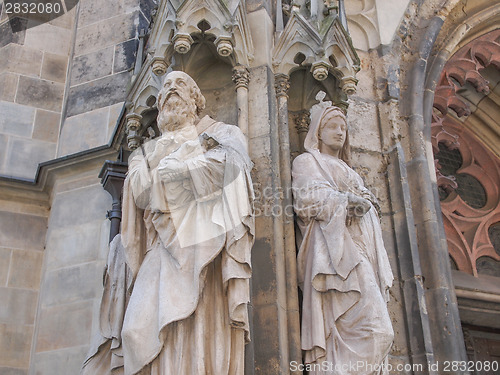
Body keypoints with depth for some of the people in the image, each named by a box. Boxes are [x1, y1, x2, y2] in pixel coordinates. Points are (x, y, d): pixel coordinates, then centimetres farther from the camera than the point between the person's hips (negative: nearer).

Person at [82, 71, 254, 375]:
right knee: (140, 329, -17)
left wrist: (168, 169, 6)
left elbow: (224, 163, -2)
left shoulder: (218, 134, 22)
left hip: (203, 242, -3)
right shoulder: (148, 150, 29)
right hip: (164, 246, 3)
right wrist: (190, 152, 7)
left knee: (205, 331, -17)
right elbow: (140, 193, 9)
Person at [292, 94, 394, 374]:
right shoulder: (308, 161, 12)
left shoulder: (346, 170, 35)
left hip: (361, 250, 8)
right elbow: (310, 196, -7)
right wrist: (349, 201, -9)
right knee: (376, 330, -23)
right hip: (337, 248, -8)